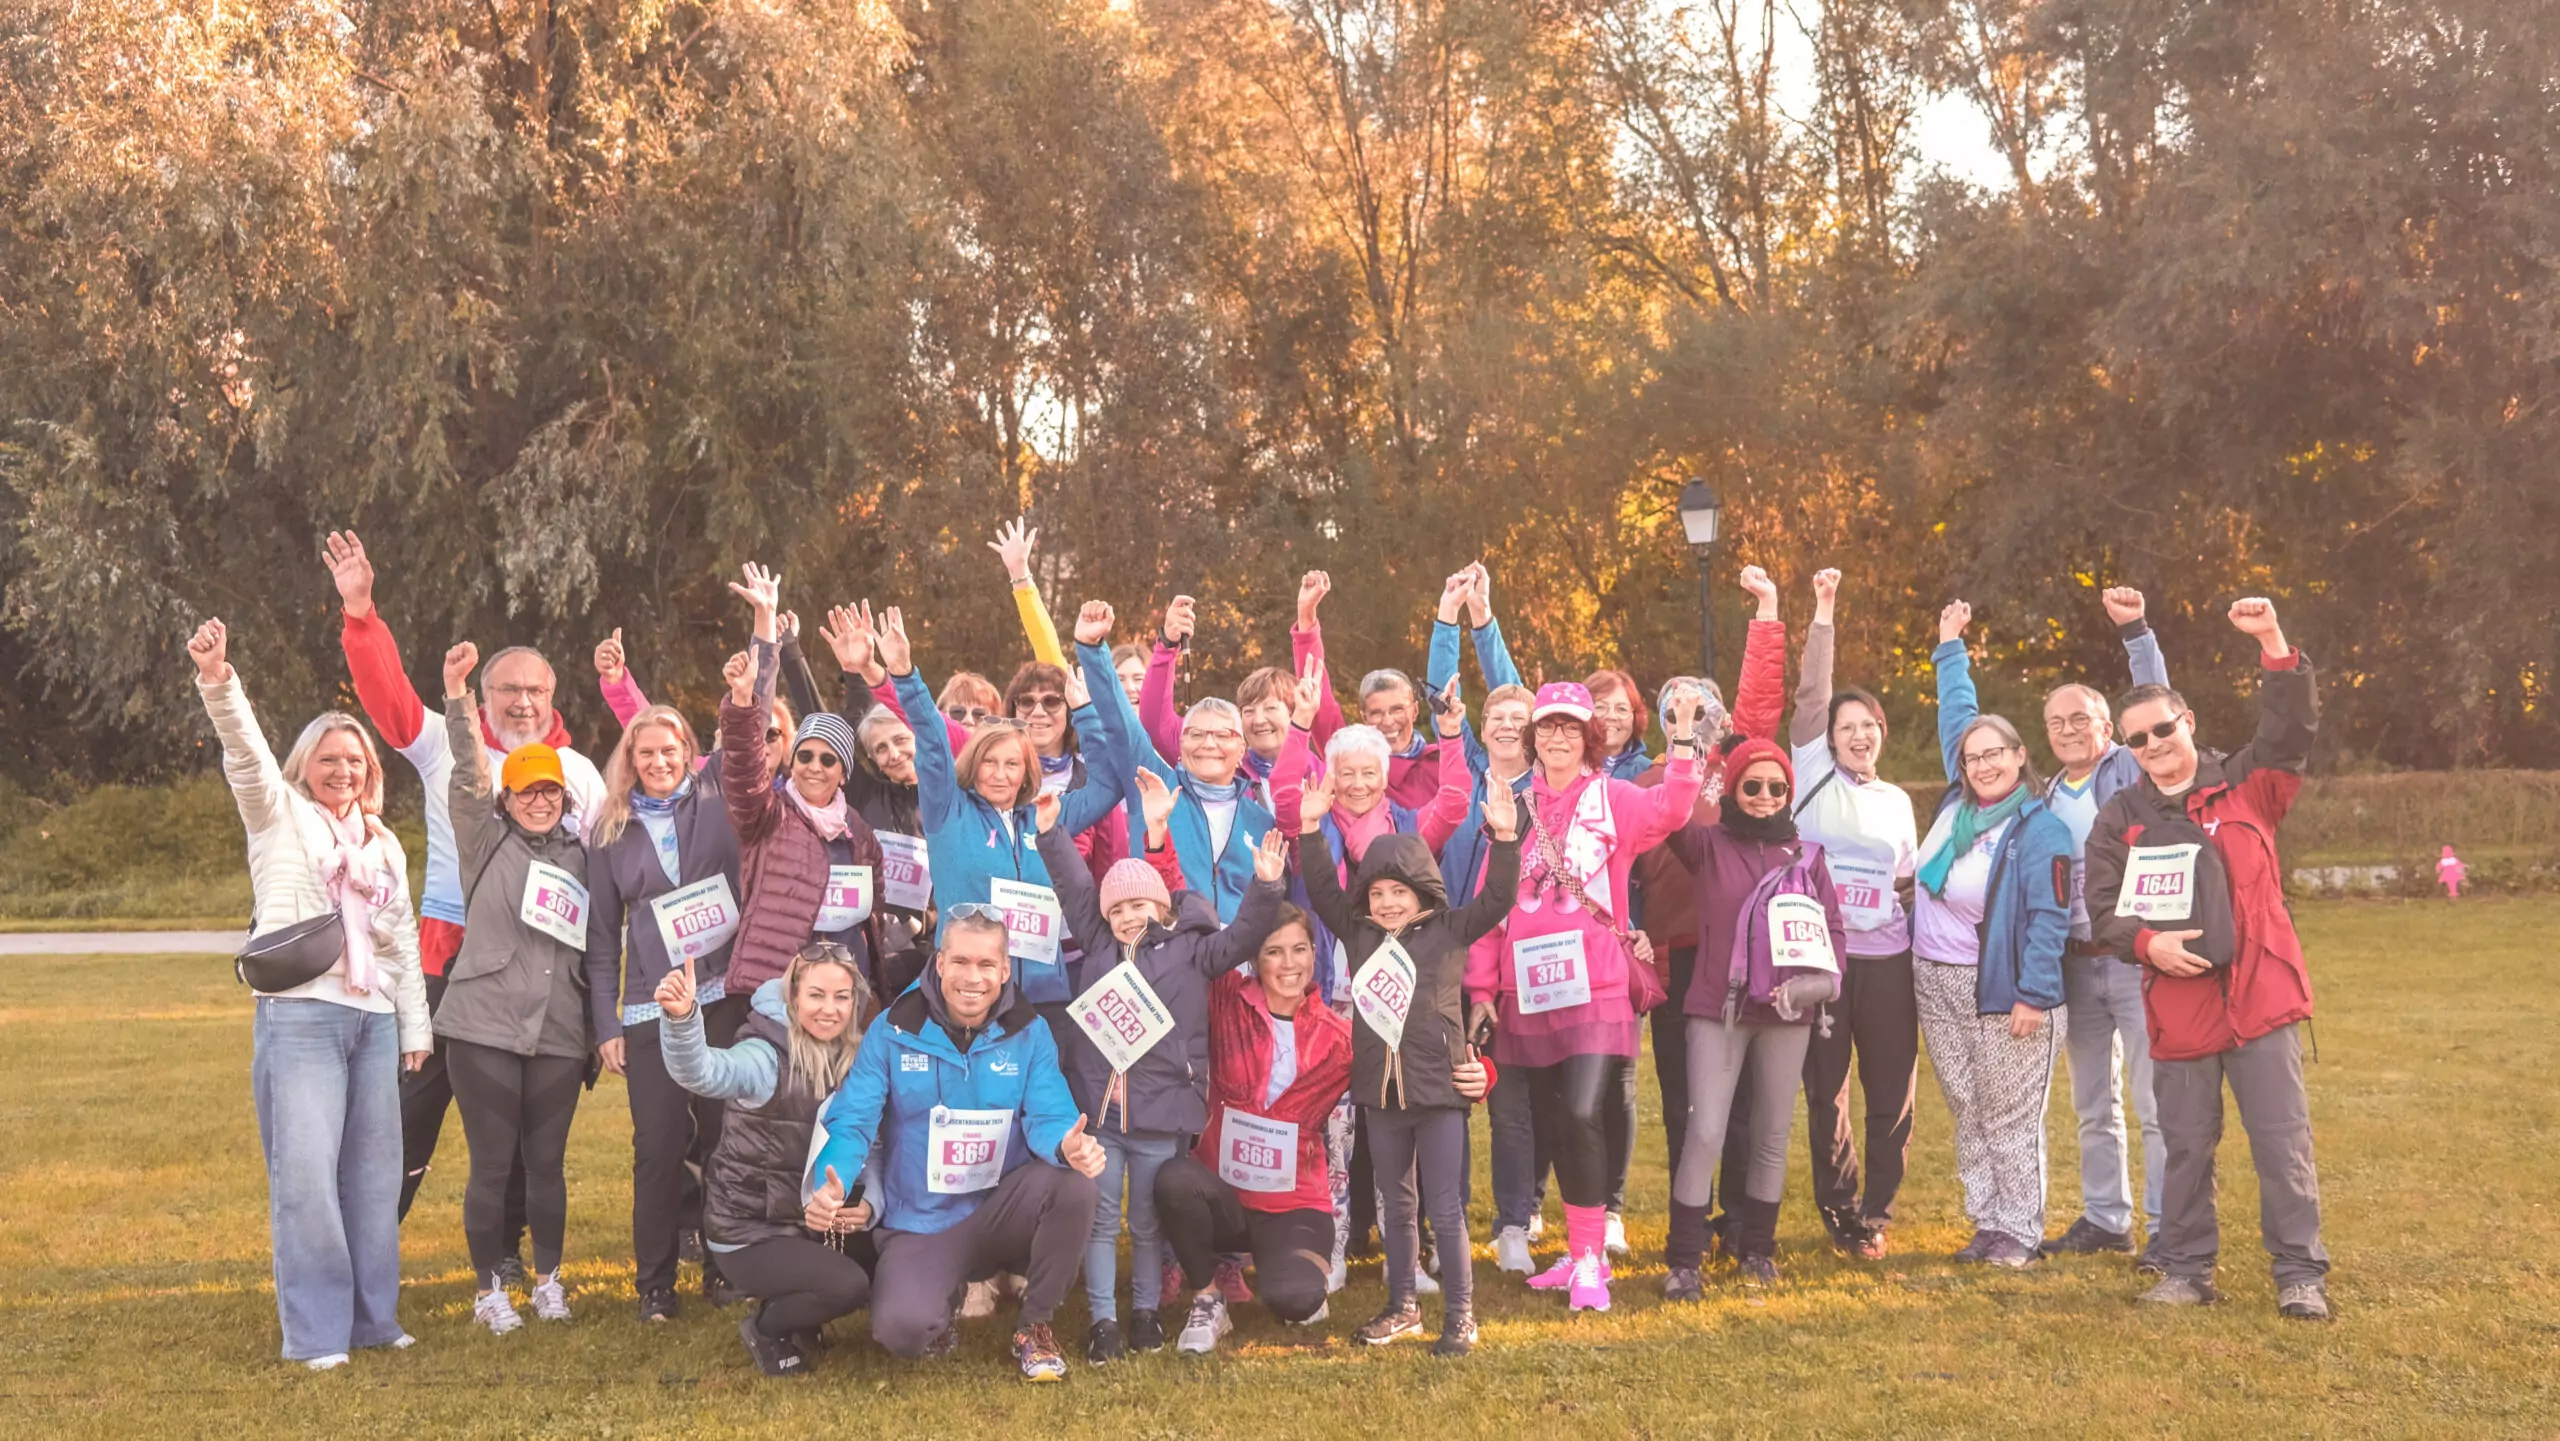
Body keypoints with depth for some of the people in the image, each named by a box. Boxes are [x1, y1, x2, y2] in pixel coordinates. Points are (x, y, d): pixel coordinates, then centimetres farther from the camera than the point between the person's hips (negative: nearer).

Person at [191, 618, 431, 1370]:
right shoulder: (280, 815, 6)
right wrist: (218, 683, -30)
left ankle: (373, 1317, 16)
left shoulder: (384, 844, 19)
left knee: (373, 1175, 6)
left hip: (373, 1020, 5)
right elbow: (247, 751, -12)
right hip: (299, 1016, -5)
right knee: (306, 1174, -10)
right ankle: (315, 1332, -6)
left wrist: (416, 1027, 17)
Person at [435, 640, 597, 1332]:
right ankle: (489, 1289, 15)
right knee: (492, 1164, 1)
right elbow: (467, 777, -11)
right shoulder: (487, 840, 2)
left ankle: (548, 1278, 25)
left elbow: (595, 944, 19)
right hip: (485, 1028, -3)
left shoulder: (578, 855, 14)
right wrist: (457, 701, -21)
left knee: (547, 1162, 9)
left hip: (559, 1034, 3)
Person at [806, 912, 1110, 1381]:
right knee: (902, 1329, -30)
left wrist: (1069, 1145, -38)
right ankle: (942, 1298, 12)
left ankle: (1036, 1325, -4)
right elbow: (852, 1120, -11)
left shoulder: (1028, 1032, -3)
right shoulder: (893, 1030, -7)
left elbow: (1048, 1118, -12)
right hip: (921, 1226, -2)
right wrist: (832, 1177, -33)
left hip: (1002, 1214, 2)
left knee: (1072, 1183, -29)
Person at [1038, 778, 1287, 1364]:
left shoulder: (1191, 950, 3)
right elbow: (1075, 889, 10)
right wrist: (1050, 833, 3)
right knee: (1100, 1217, 4)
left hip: (1160, 1113, -2)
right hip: (1096, 1106, 2)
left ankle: (1146, 1310, 25)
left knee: (1148, 1221, 9)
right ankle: (1102, 1319, 12)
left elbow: (1244, 936, -5)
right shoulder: (1097, 943, 10)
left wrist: (1265, 886, -19)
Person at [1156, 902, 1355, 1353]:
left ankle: (1301, 1269, 12)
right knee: (1173, 1178, -34)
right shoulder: (1227, 1002, -5)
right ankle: (1207, 1299, -7)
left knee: (1293, 1299, -29)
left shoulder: (1339, 1037, -2)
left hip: (1295, 1206, -1)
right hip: (1223, 1193, 1)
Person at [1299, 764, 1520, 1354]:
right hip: (1381, 1088, 4)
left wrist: (1505, 839, -21)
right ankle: (1401, 1307, 27)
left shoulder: (1450, 930, -1)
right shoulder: (1358, 934, 8)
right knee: (1395, 1205, 16)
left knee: (1446, 1210, 0)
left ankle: (1459, 1316, 9)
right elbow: (1322, 890, 8)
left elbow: (1497, 898, -8)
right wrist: (1311, 829, -2)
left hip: (1440, 1085, -4)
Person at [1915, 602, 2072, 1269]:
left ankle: (2020, 1231, 8)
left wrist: (2034, 995, -18)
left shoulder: (2039, 828, -12)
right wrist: (1950, 648, 25)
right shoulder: (1957, 803, 6)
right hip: (1938, 987, 7)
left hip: (2002, 990, -7)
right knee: (1968, 1114, 11)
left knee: (2012, 1118, 1)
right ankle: (1987, 1222, 19)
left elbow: (2050, 919, -14)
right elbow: (1956, 716, 19)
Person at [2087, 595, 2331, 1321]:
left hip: (2260, 996, -2)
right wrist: (2147, 941, -14)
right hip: (2177, 1008, 2)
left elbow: (2291, 730, -12)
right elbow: (2104, 908, 5)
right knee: (2186, 1146, 9)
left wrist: (2275, 648, -23)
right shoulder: (2119, 819, 7)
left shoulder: (2244, 787, 3)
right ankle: (2186, 1269, 21)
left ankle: (2301, 1273, 8)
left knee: (2283, 1140, 0)